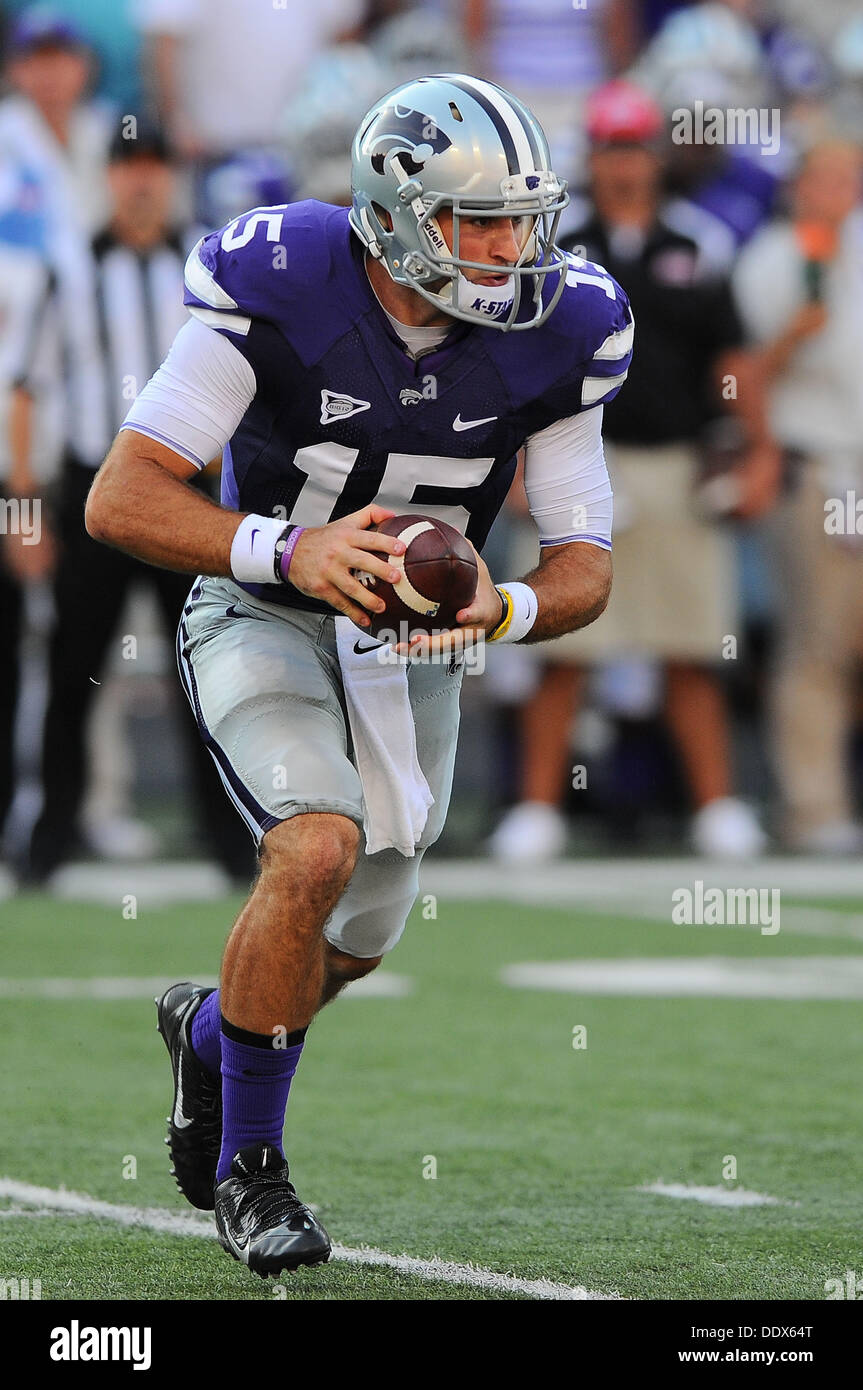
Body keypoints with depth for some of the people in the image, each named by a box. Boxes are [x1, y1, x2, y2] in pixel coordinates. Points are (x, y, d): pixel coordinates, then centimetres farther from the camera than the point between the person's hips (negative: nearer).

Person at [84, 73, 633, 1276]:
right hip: (261, 622, -4)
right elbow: (120, 500, -29)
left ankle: (210, 1031, 51)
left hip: (409, 640, 5)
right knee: (318, 851, -29)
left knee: (355, 947, 15)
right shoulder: (275, 294, -26)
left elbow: (585, 567, -11)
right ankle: (249, 1168, -10)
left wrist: (502, 612, -34)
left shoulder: (553, 337, -16)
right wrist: (288, 551, -44)